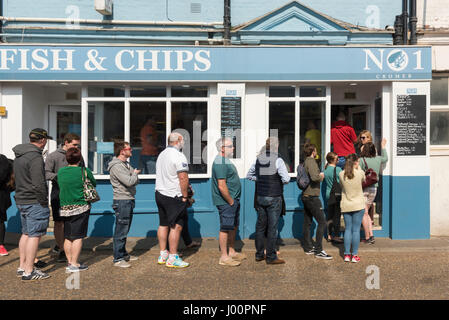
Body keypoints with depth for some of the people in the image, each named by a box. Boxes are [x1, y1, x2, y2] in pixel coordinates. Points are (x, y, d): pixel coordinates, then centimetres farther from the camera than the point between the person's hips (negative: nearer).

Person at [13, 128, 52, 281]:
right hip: (35, 202, -10)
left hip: (21, 200, 10)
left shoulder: (18, 156, 13)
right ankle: (29, 271, 1)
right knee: (34, 235, -4)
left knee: (26, 233, 17)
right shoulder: (36, 157, -18)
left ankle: (22, 266, 25)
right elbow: (38, 184, -23)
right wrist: (44, 201, -13)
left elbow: (18, 178, 18)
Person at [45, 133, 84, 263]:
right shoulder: (53, 156, -3)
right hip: (59, 194, -5)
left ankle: (58, 246, 27)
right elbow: (46, 173, -9)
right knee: (59, 222, 1)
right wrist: (57, 177, -25)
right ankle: (61, 250, 12)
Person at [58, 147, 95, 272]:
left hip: (64, 208, 5)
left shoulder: (60, 172, 3)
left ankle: (69, 262, 21)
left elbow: (60, 186, 14)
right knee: (78, 237, 0)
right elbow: (94, 184, 6)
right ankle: (74, 264, 2)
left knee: (67, 237, 12)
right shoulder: (84, 171, -8)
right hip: (80, 207, -5)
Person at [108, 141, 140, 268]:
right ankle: (118, 259, 1)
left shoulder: (127, 164, 15)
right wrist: (135, 174, -5)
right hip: (122, 201, -9)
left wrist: (134, 176, -4)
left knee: (125, 229, 17)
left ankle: (123, 254, 27)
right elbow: (129, 181, -23)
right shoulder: (116, 166, -15)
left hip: (129, 200, 9)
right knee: (121, 230, -5)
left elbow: (136, 181, 17)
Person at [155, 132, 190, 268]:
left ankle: (163, 255, 21)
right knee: (176, 226, -3)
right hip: (174, 197, -9)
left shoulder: (161, 155, 14)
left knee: (163, 225, 13)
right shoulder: (178, 156, -14)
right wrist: (185, 196, -13)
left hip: (160, 194, 9)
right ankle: (172, 258, 1)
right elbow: (183, 178, -20)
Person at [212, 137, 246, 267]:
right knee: (225, 228, -3)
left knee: (234, 227, 17)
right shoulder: (220, 163, -20)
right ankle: (224, 257, 6)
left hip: (233, 200, 11)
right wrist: (231, 201, -17)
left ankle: (232, 252, 29)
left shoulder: (225, 160, 15)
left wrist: (235, 201, 18)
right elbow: (222, 186, -25)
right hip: (226, 202, -11)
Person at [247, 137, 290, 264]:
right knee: (272, 227, 1)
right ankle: (271, 257, 7)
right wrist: (280, 181, 3)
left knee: (260, 225, 14)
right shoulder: (278, 160, -13)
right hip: (274, 198, -6)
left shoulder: (258, 159, 5)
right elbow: (286, 179, -17)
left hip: (260, 197, 6)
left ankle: (259, 254, 23)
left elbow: (249, 175, 15)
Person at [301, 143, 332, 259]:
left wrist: (319, 176, 13)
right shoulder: (311, 162, -14)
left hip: (305, 195, 10)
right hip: (312, 196, -10)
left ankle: (308, 248, 20)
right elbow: (314, 177, -28)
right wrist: (321, 176, -8)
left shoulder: (305, 162, 15)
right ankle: (318, 250, -7)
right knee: (322, 222, -7)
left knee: (307, 222, 13)